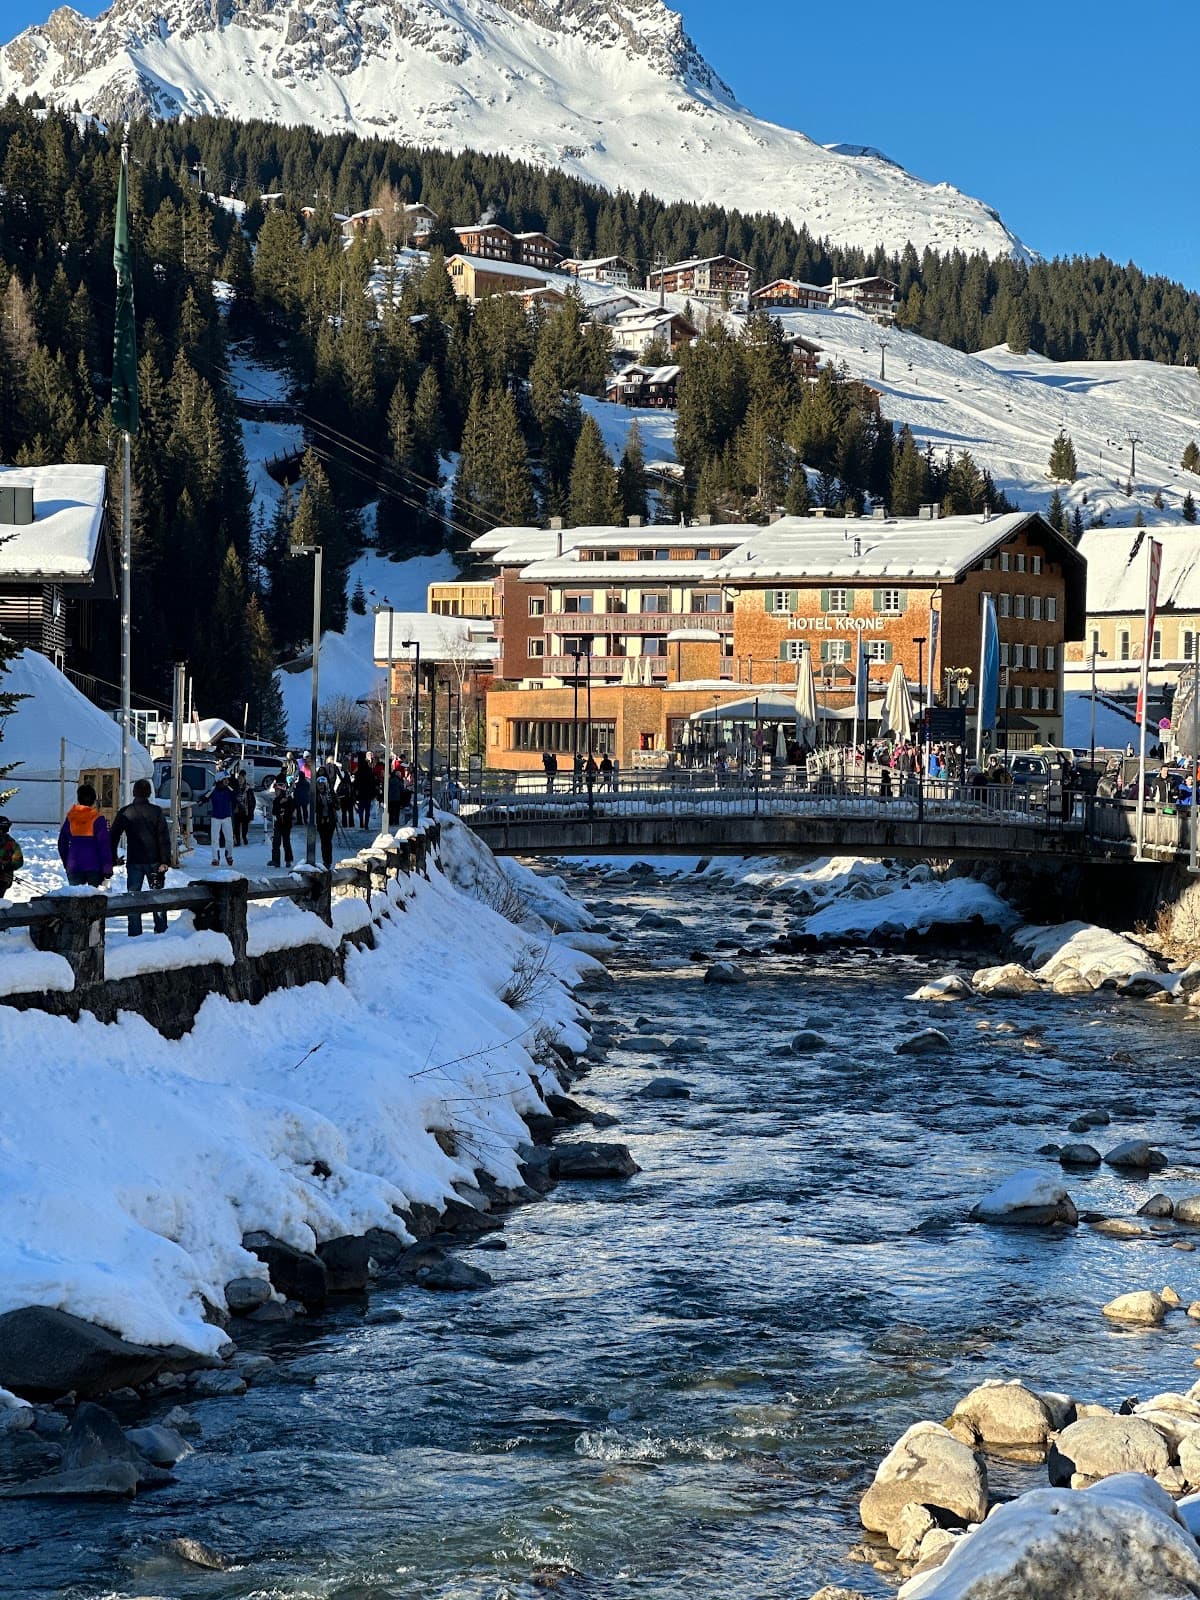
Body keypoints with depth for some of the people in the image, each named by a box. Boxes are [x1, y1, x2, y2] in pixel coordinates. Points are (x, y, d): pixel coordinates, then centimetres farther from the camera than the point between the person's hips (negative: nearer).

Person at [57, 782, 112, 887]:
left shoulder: (70, 817, 3)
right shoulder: (97, 818, -8)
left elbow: (62, 843, 10)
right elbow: (105, 845, -9)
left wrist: (66, 863, 21)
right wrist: (107, 868, -5)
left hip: (74, 866, 3)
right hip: (94, 866, -3)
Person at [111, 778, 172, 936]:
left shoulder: (124, 812, -1)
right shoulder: (157, 811, -4)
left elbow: (114, 836, 2)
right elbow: (164, 838, -7)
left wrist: (112, 858, 9)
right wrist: (165, 861, -6)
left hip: (133, 862, 0)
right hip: (153, 861, 0)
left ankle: (134, 933, 1)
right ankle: (161, 930, 12)